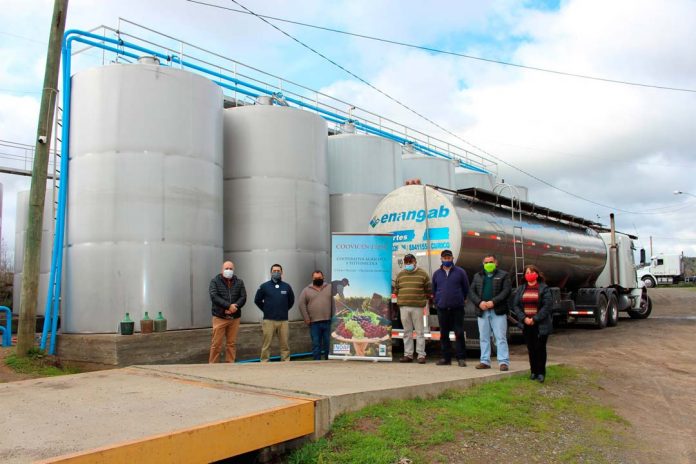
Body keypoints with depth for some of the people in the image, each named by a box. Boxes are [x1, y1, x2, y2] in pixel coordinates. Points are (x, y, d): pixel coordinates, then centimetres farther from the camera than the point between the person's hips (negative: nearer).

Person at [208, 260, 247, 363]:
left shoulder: (239, 282, 10)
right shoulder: (215, 281, 1)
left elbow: (243, 297, 1)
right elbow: (214, 296, -13)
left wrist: (234, 307, -17)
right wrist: (229, 306, -20)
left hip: (235, 318, 3)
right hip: (219, 317, -3)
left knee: (232, 343, 8)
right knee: (216, 344, -2)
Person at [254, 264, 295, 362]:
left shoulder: (287, 287, 6)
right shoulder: (264, 286, 3)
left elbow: (291, 301, 20)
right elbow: (257, 300, 12)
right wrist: (266, 310, 10)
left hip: (283, 321, 2)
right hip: (269, 320, -1)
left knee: (285, 345, 3)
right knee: (266, 345, 0)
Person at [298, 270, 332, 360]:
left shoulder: (330, 288, 8)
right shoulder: (306, 290, 7)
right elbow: (302, 305, 3)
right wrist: (306, 319, -4)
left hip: (328, 322, 0)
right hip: (314, 323, 0)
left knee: (328, 344, 4)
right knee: (316, 344, 5)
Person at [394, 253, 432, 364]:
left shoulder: (423, 274, 4)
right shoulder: (400, 275, 13)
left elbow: (428, 290, 6)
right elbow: (396, 290, 17)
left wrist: (423, 300, -1)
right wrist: (401, 299, 7)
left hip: (417, 307, -3)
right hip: (403, 307, 3)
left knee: (419, 331, -1)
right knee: (407, 332, 7)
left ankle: (421, 355, 3)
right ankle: (408, 354, 12)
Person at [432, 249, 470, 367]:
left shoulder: (460, 272, 2)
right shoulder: (436, 274, 10)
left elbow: (466, 289, 9)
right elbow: (434, 290, 20)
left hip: (457, 308, -3)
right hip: (442, 309, 3)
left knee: (459, 333, -3)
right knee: (444, 334, 6)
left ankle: (461, 358, 3)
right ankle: (446, 358, 14)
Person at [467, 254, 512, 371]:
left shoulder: (503, 275, 5)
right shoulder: (477, 276, 16)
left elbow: (506, 291, -7)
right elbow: (471, 292, 7)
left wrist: (493, 302, -17)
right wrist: (479, 302, -10)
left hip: (498, 311, -4)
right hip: (482, 311, 4)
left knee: (501, 337, -5)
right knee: (484, 338, 7)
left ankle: (503, 361, -3)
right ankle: (485, 361, 14)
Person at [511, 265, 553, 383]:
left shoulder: (544, 288, -2)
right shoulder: (521, 289, 9)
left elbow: (547, 306, -10)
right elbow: (515, 305, 4)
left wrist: (535, 319, -15)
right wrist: (524, 318, -10)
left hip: (541, 324, -3)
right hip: (526, 324, 4)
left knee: (540, 348, 0)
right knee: (531, 348, 8)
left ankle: (541, 372, 9)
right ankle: (534, 371, 17)